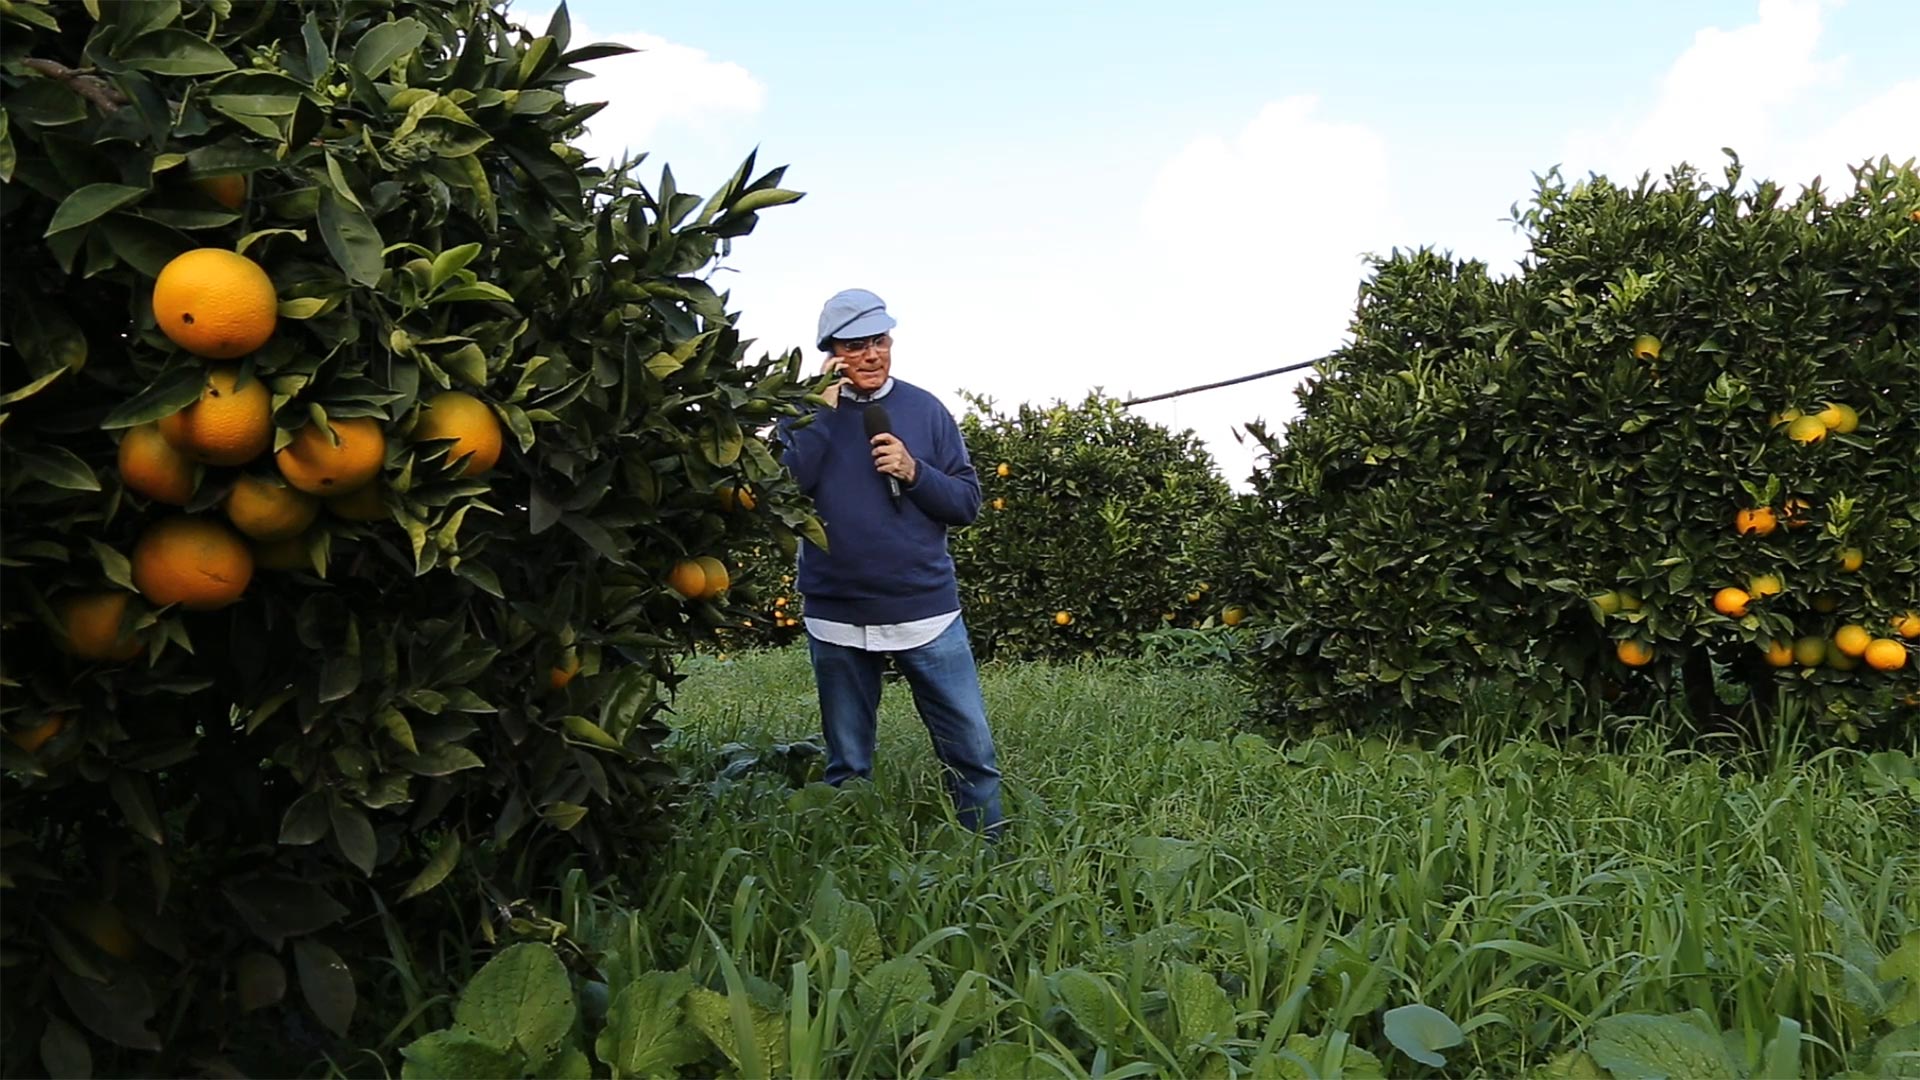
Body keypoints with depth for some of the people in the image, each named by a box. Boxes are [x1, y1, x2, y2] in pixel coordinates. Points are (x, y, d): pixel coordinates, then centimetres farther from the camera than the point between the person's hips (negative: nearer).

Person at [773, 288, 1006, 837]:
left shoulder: (924, 409, 4)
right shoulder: (806, 412, 3)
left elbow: (968, 502, 3)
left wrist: (913, 472, -14)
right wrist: (823, 411, -13)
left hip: (928, 611, 0)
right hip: (837, 619, 0)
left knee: (972, 750, 2)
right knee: (847, 766, 12)